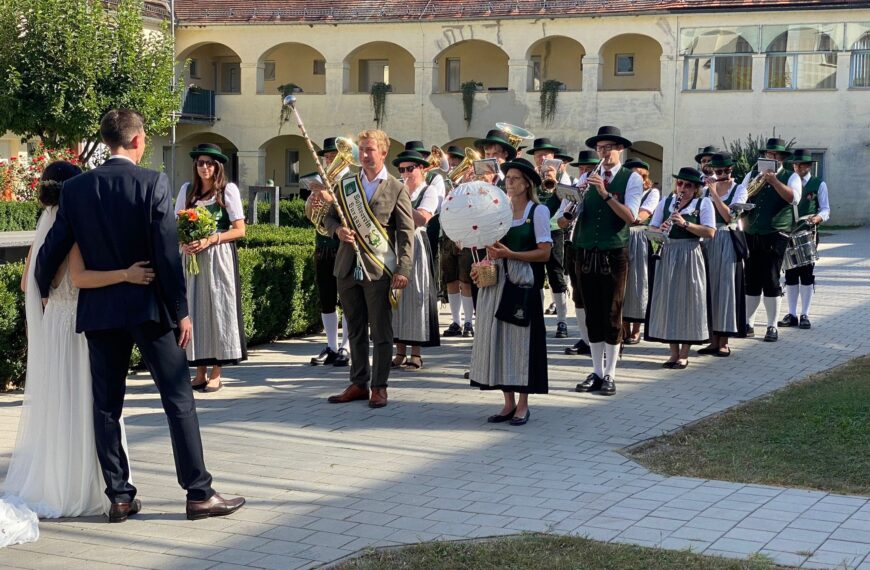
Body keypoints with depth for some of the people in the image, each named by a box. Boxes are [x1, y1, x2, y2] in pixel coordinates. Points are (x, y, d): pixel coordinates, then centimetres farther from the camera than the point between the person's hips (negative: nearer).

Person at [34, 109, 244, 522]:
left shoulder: (75, 189, 1)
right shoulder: (153, 183, -9)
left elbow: (52, 250, 3)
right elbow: (167, 252, -12)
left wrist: (44, 291, 21)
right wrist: (180, 310, -6)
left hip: (98, 311, 4)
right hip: (149, 307, -3)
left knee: (106, 406, 9)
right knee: (178, 400, 2)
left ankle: (119, 496, 12)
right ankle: (199, 493, 3)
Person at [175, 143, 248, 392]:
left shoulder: (228, 189, 1)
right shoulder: (187, 190, 10)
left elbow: (239, 230, -3)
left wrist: (210, 240, -14)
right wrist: (184, 242, -9)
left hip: (219, 257, -3)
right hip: (191, 257, 3)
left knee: (218, 309, -2)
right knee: (194, 309, 2)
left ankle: (216, 374, 2)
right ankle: (200, 373, 8)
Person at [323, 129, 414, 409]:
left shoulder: (396, 189, -2)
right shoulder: (346, 184, 10)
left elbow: (406, 233, -4)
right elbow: (329, 217, 16)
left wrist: (403, 270, -11)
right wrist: (338, 230, -7)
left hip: (379, 269, -4)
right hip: (348, 267, 4)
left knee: (381, 332, 1)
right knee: (355, 330, 12)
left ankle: (379, 386, 9)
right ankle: (358, 383, 21)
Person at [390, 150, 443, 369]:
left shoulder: (429, 190, 1)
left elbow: (422, 218, -16)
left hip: (416, 247, -5)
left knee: (415, 297, -3)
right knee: (396, 296, 3)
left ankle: (416, 353, 3)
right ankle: (400, 352, 9)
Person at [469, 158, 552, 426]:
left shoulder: (538, 211, -3)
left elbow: (544, 253, -9)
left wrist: (509, 254, -18)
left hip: (524, 283, -5)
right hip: (497, 281, 5)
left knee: (521, 338, -2)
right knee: (499, 337, 3)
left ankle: (523, 405, 6)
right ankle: (508, 403, 12)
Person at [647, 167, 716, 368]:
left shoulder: (704, 204, 1)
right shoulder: (666, 202, 11)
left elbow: (710, 232, -10)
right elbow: (652, 229, 8)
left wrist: (685, 224, -19)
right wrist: (661, 230, -14)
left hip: (690, 256, -3)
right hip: (667, 255, 3)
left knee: (688, 300, 0)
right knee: (668, 300, 3)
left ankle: (684, 354, 8)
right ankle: (674, 352, 12)